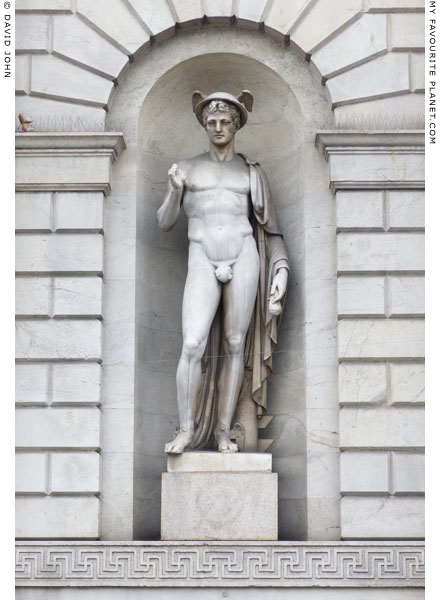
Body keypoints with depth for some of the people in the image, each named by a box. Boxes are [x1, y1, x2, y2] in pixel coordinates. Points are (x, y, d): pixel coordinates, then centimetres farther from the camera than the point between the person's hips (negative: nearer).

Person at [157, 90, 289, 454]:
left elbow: (271, 229, 12)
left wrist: (281, 273, 3)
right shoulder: (187, 169, 13)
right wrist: (175, 191, -8)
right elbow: (164, 223, 11)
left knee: (235, 345, 2)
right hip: (203, 263, -1)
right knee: (193, 347, -14)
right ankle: (187, 430, -3)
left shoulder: (252, 172, 12)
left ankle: (224, 431, 10)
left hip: (243, 260, 1)